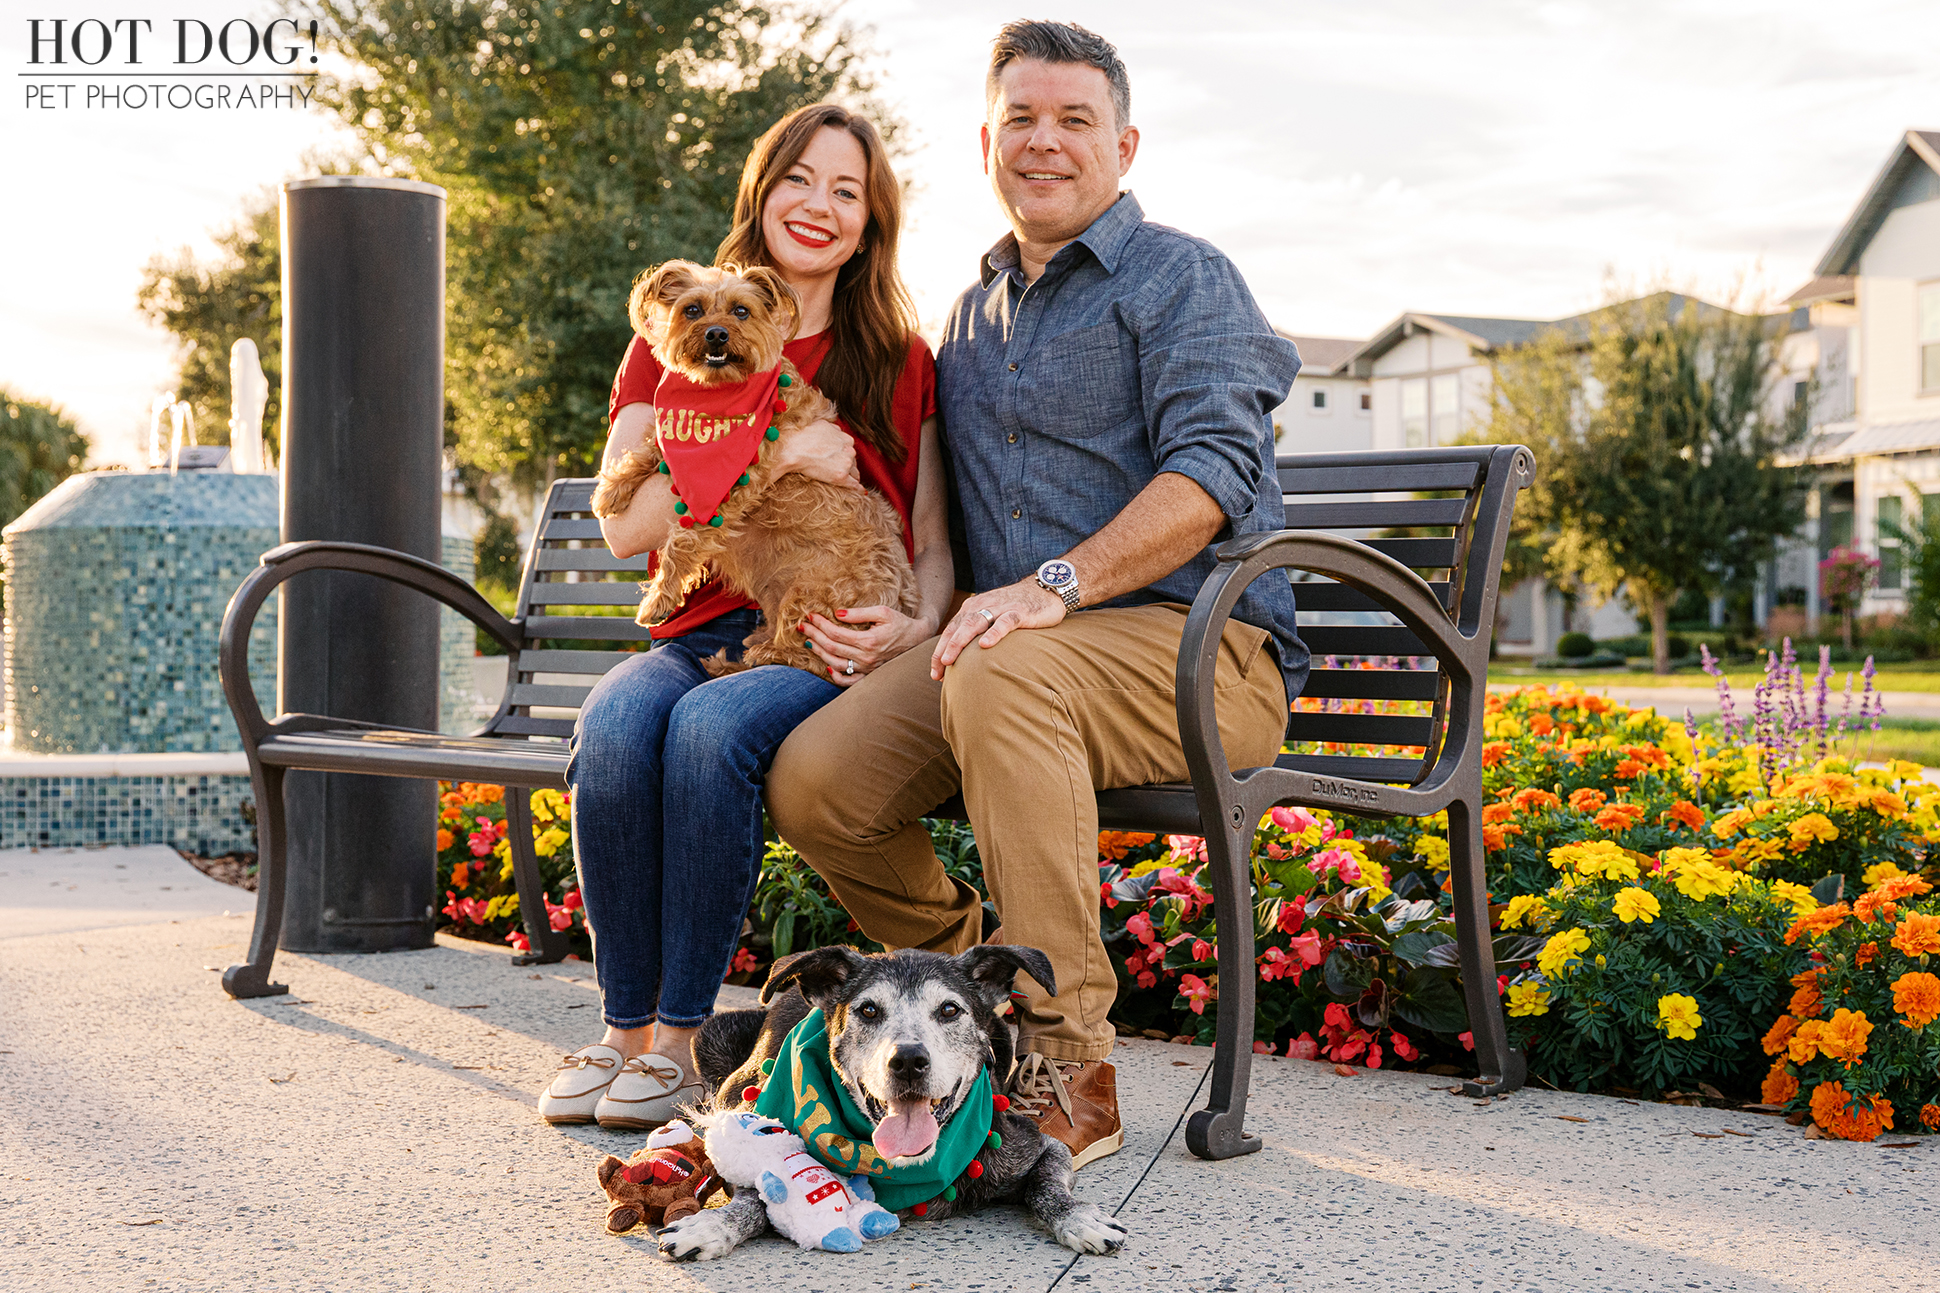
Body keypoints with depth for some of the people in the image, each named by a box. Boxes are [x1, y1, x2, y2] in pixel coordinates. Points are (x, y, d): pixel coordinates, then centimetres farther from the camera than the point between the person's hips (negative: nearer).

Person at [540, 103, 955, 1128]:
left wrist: (918, 628, -10)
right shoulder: (675, 345, 12)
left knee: (710, 728, -34)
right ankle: (624, 1028, -18)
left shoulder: (900, 362, 11)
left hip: (830, 652, -2)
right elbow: (623, 523, -2)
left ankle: (676, 1042, -22)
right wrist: (776, 454, -11)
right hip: (697, 638, 2)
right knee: (614, 725, -32)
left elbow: (935, 544, 11)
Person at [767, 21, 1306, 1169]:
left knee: (999, 679, -38)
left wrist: (1059, 584, -26)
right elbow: (950, 508, 30)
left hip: (1196, 647, -6)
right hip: (1006, 641, 6)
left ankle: (1072, 1071, -33)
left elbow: (1213, 470, -14)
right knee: (812, 778, -18)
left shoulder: (1180, 277, 1)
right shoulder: (976, 313, 23)